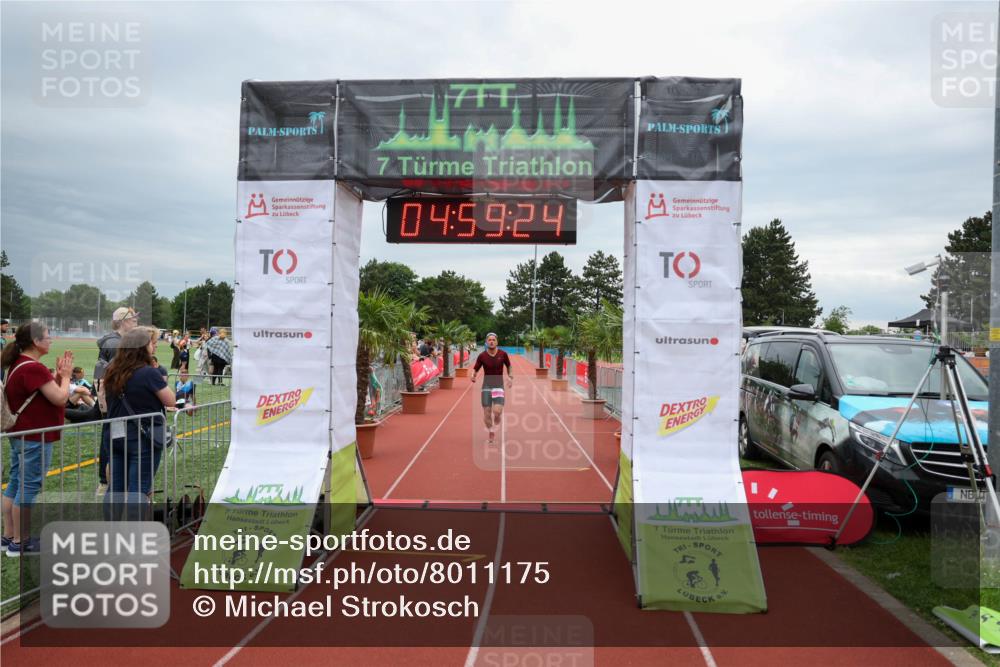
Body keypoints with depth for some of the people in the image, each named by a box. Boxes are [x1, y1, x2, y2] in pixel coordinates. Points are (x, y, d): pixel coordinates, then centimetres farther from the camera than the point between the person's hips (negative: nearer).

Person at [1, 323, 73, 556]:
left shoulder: (19, 364, 10)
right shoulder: (34, 368, -23)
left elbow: (47, 391, 13)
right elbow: (60, 398, -21)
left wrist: (58, 374, 2)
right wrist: (65, 375, -7)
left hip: (20, 434, 10)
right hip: (35, 438, -10)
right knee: (29, 487, -1)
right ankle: (19, 542, 8)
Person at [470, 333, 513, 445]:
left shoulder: (503, 354, -3)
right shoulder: (482, 356, -5)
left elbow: (509, 366, 14)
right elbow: (475, 370, 0)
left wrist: (511, 377, 0)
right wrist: (473, 376, -22)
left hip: (499, 386, 0)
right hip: (486, 386, 1)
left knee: (497, 411, -17)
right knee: (487, 413, -2)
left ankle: (495, 427, 16)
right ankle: (491, 433, 25)